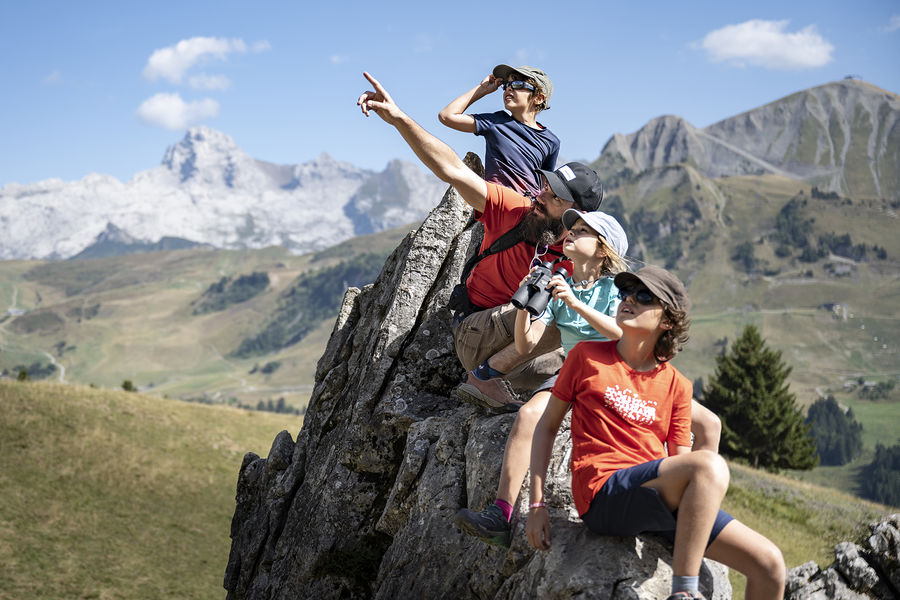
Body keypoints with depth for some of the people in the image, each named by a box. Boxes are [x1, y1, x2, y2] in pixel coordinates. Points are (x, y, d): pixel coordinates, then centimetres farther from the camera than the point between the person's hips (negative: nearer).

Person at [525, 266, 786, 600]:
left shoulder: (676, 385, 13)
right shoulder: (587, 356, 7)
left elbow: (682, 463, 11)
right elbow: (547, 426, 10)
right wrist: (536, 504, 2)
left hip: (661, 499, 5)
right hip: (603, 495, -5)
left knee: (769, 565, -6)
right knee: (710, 463, -31)